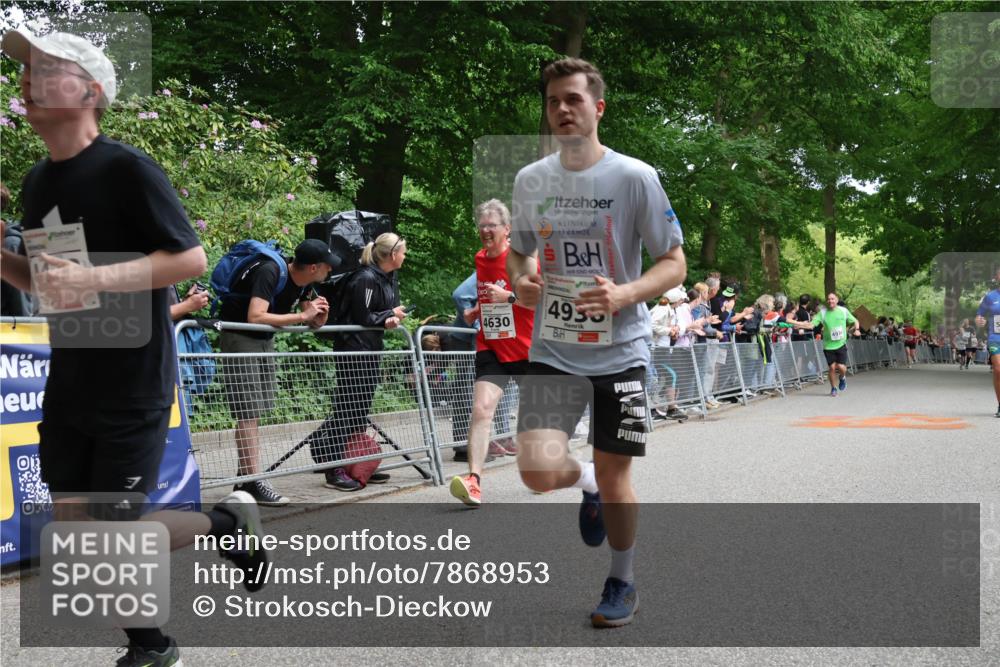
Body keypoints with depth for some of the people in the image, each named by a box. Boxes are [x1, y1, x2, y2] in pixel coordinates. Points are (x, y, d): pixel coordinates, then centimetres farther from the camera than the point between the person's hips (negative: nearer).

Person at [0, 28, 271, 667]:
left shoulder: (126, 168, -13)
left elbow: (191, 259, -17)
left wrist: (93, 278, -26)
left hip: (133, 388, -7)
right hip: (68, 385, 7)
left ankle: (229, 520, 21)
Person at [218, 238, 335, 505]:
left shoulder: (305, 281, -1)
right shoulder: (270, 272, -25)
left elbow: (312, 321, 9)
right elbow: (255, 317, -35)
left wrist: (318, 317, -15)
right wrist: (302, 315, -29)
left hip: (265, 339, 9)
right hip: (239, 336, -9)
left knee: (254, 413, 9)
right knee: (247, 413, -11)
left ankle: (244, 479, 15)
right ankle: (255, 482, -11)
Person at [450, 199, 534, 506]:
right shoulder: (480, 259, 8)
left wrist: (509, 297, -26)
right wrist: (477, 311, 6)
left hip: (527, 349, -3)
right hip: (491, 348, 3)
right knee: (481, 408, -17)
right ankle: (473, 480, -22)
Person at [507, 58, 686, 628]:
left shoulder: (635, 177, -7)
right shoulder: (530, 180, 4)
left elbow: (674, 263, -4)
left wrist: (623, 294, -22)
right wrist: (521, 280, -6)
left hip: (620, 351, -2)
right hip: (553, 351, 3)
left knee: (614, 476, 5)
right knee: (538, 469, -14)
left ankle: (623, 584, 30)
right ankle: (588, 484, 24)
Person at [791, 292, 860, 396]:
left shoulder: (843, 311, -1)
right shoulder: (822, 312, -4)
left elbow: (855, 321, 12)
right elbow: (811, 325, -11)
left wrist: (857, 329, -8)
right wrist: (795, 323, -25)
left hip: (841, 344, 0)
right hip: (828, 345, 0)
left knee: (841, 367, -9)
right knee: (832, 367, -2)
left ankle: (843, 377, 27)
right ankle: (833, 388, 20)